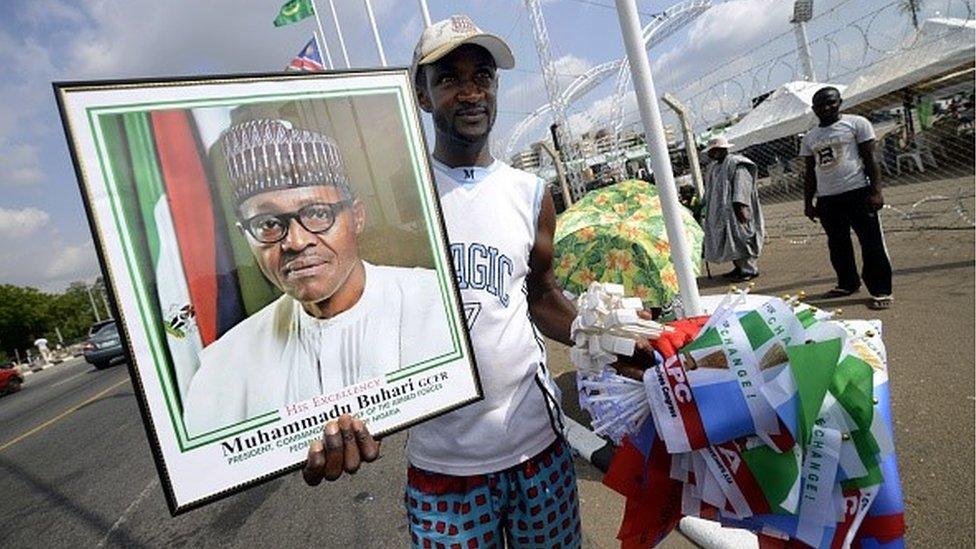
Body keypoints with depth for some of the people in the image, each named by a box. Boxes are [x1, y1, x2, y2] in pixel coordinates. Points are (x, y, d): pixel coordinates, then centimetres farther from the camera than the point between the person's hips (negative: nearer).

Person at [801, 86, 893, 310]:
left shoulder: (856, 123, 2)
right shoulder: (809, 138, 14)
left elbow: (869, 159, -3)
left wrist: (876, 190, -11)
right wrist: (808, 202, 12)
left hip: (857, 192, -4)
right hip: (826, 199, 5)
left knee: (872, 243, -3)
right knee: (838, 245, 10)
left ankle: (881, 290, 2)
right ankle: (848, 284, 23)